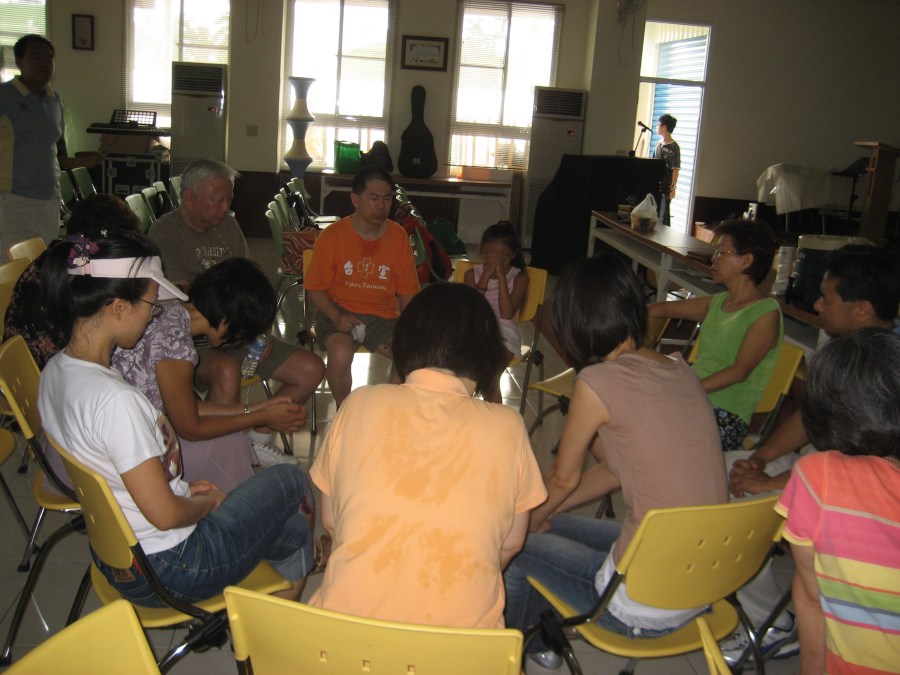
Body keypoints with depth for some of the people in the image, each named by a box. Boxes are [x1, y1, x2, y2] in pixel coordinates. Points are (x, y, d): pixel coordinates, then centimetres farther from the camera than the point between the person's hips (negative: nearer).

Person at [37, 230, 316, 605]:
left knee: (293, 530, 21)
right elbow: (165, 514, -25)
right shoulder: (113, 399, -32)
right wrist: (208, 502, -4)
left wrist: (183, 488, 6)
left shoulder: (56, 371, -2)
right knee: (289, 479, 12)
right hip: (167, 570, -9)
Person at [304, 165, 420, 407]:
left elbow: (407, 291, 8)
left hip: (382, 316, 2)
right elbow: (315, 288, 0)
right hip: (340, 312, -2)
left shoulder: (399, 237, 3)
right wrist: (335, 316, -18)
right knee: (340, 354, -34)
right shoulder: (332, 236, -4)